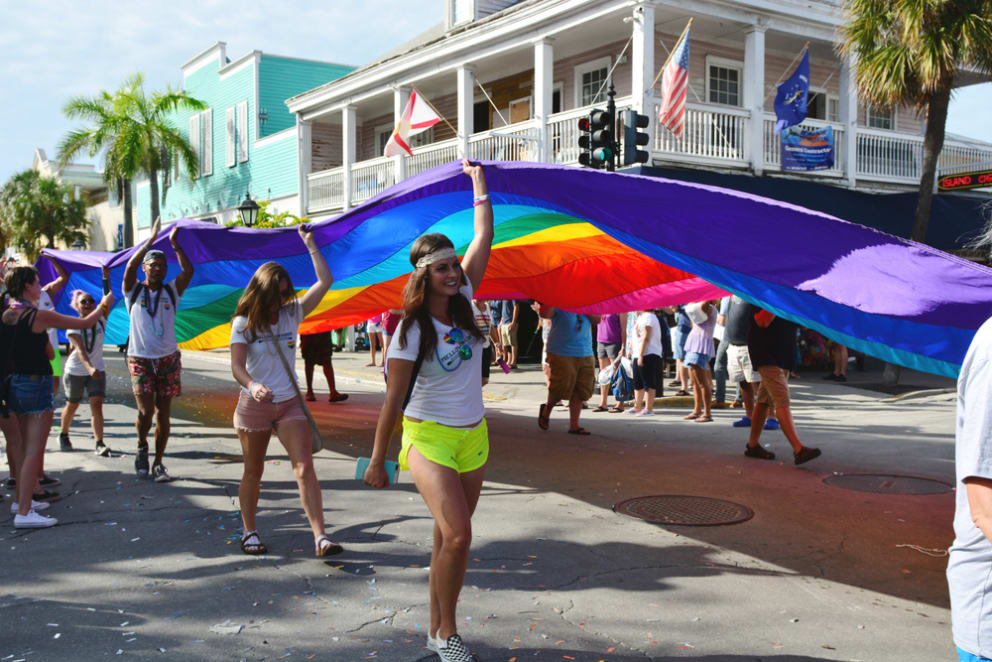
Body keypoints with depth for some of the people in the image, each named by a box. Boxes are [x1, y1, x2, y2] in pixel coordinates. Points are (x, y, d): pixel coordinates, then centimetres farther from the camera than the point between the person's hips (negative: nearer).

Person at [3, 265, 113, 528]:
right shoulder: (39, 316, -16)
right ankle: (24, 513, -9)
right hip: (36, 385, -8)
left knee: (25, 447, 20)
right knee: (34, 450, -7)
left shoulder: (7, 315, 5)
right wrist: (104, 304, 8)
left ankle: (21, 500, 31)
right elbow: (85, 323, -7)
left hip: (15, 384, 8)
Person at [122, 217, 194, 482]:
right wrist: (152, 239, -18)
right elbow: (130, 266, -15)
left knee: (163, 413, 3)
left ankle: (158, 463, 12)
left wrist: (175, 244, -15)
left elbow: (189, 271, -8)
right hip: (140, 359, -2)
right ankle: (141, 447, 15)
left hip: (168, 358, 2)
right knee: (146, 411, -13)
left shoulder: (171, 291, 7)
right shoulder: (134, 291, 3)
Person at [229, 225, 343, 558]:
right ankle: (249, 532, 29)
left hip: (289, 404, 2)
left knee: (305, 468, -10)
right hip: (254, 405, -2)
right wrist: (252, 385, -39)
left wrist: (310, 244, -7)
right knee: (253, 473, 11)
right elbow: (237, 365, -19)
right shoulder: (243, 323, -7)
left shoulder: (292, 314, 1)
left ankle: (320, 536, -12)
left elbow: (325, 282, -4)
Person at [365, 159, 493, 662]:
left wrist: (479, 182, 10)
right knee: (456, 535, -17)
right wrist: (377, 459, -7)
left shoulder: (463, 301, 0)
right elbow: (393, 399, -11)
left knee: (450, 537, 12)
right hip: (428, 436, -6)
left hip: (473, 436, 6)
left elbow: (484, 238, 5)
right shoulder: (412, 330, -14)